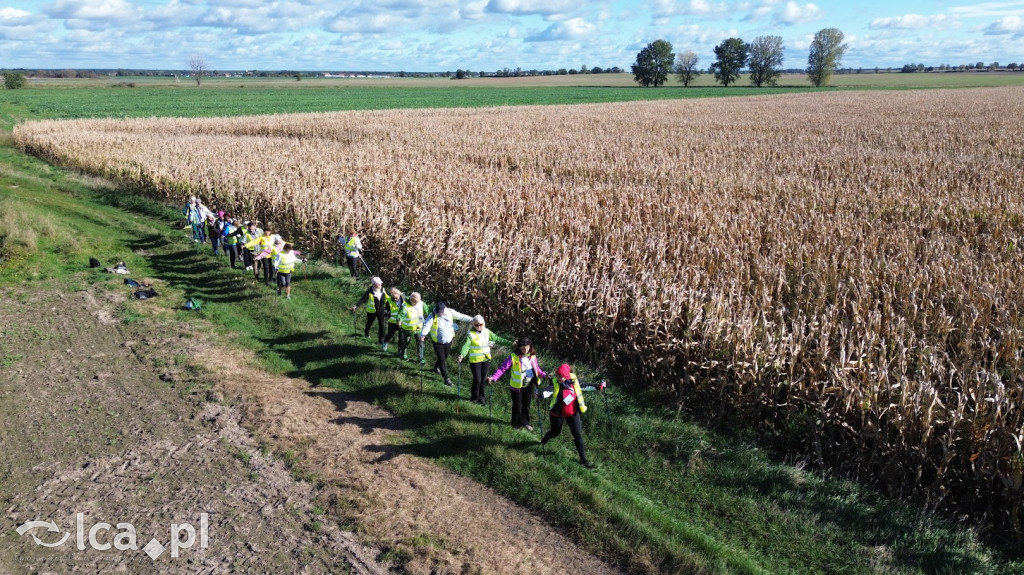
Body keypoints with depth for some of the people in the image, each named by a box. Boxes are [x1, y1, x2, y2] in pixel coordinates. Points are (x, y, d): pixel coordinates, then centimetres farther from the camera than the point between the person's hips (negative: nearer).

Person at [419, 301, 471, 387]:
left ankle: (436, 367, 53)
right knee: (442, 361, -4)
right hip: (438, 343, -4)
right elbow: (426, 325, -33)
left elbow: (461, 316, -1)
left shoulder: (450, 312, -11)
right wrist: (423, 334, -51)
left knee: (444, 357, 24)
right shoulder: (432, 316, -22)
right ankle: (446, 379, 5)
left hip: (448, 341, 4)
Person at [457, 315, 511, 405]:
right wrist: (462, 355, -46)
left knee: (483, 379, 12)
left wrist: (510, 343, -3)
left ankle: (480, 396, 30)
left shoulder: (487, 332, 0)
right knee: (477, 380, 0)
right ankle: (474, 397, 20)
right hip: (475, 360, -5)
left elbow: (497, 339, 3)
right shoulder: (471, 334, -16)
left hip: (486, 359, 5)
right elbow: (466, 345, -28)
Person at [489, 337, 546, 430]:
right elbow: (502, 368, -23)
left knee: (526, 404, 18)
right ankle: (516, 423, 31)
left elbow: (537, 369, 7)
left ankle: (525, 422, 37)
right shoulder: (513, 357, -21)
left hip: (529, 385, 4)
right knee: (517, 405, 11)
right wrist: (493, 377, -34)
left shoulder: (532, 356, -7)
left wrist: (544, 375, -8)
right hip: (516, 386, -4)